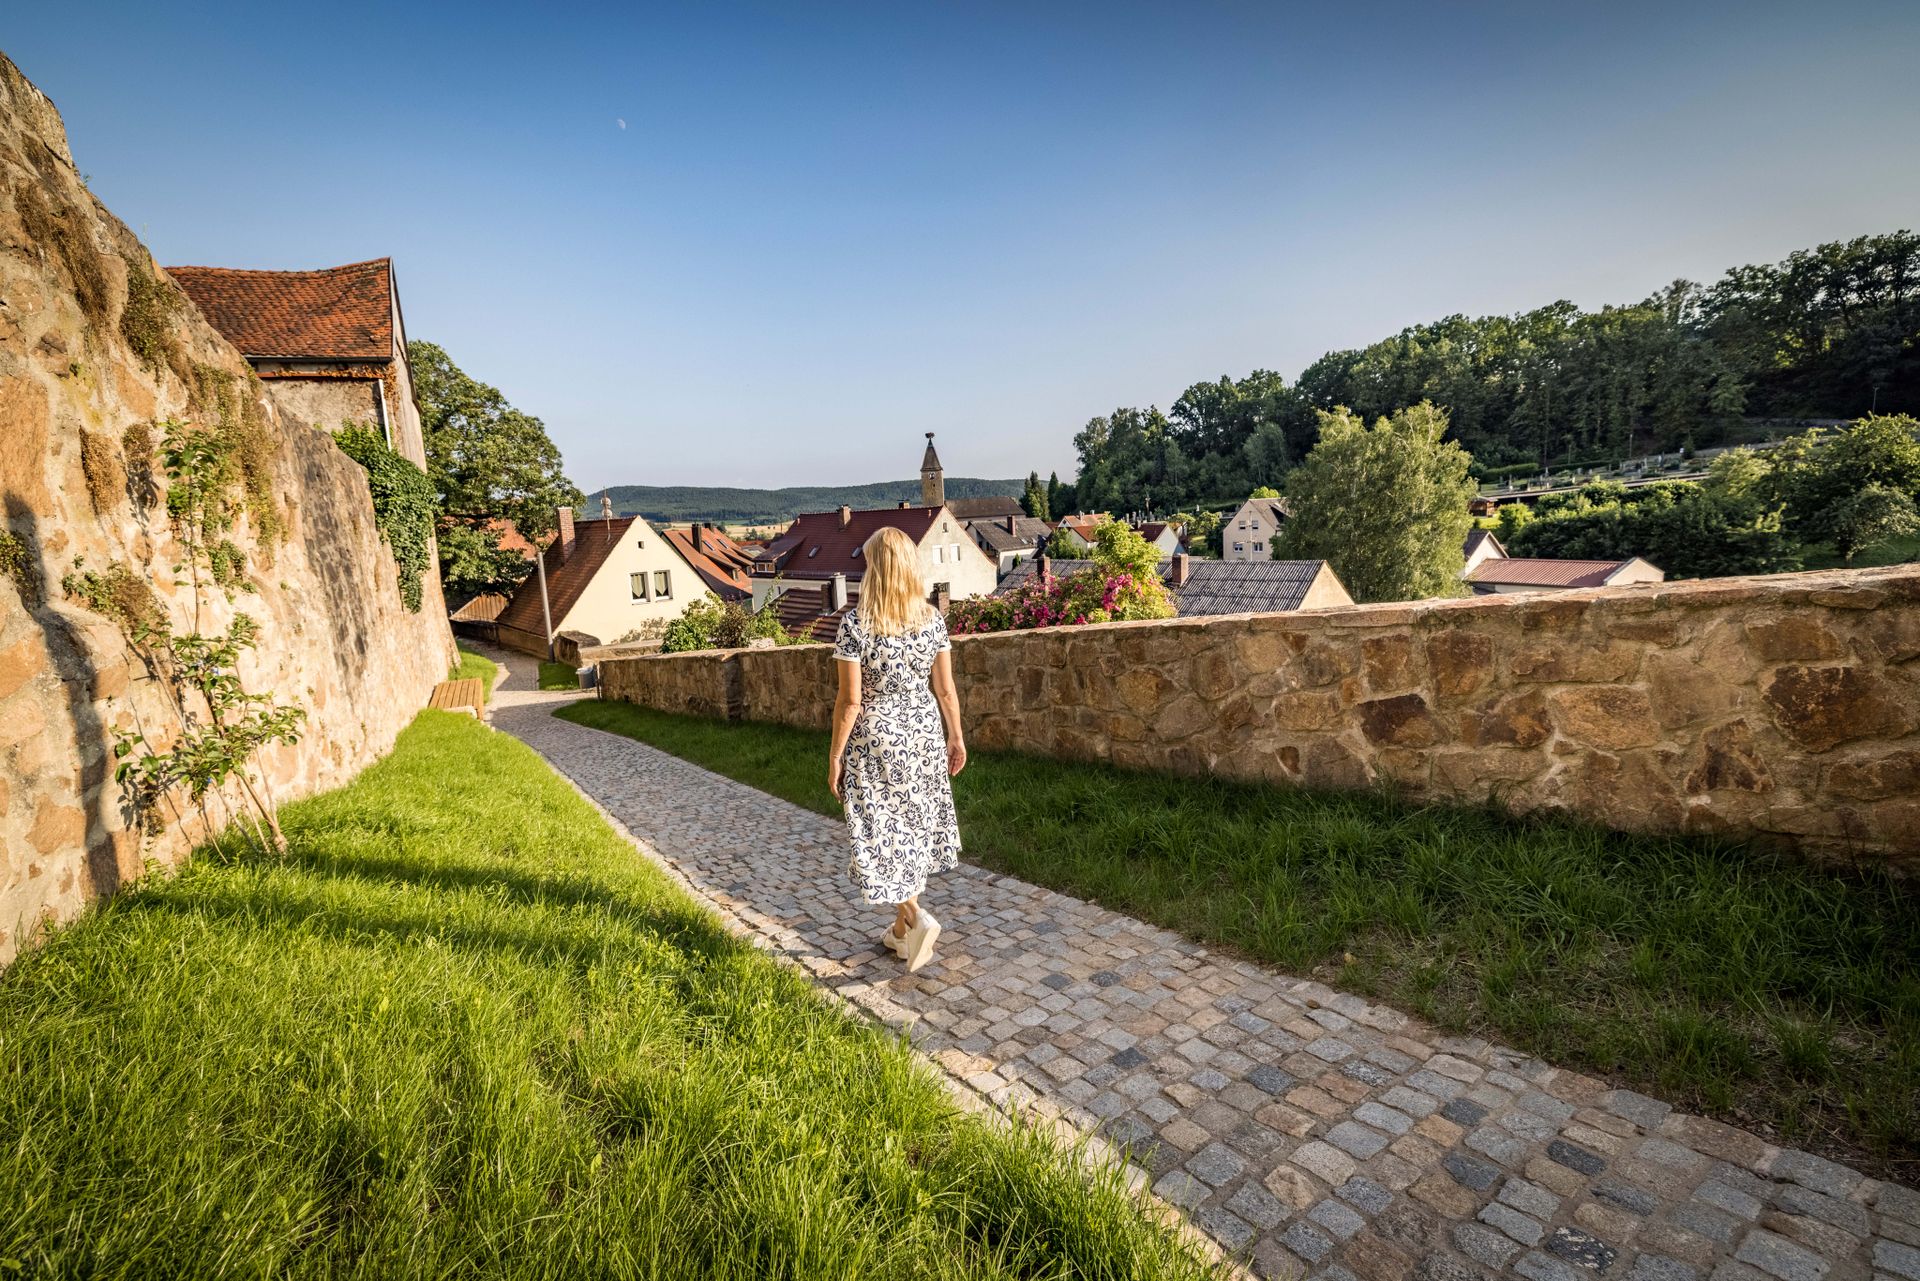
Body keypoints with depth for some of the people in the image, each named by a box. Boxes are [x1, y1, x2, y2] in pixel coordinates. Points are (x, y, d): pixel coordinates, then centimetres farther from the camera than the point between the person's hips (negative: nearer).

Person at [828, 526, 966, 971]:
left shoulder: (856, 622, -16)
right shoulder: (933, 618, -3)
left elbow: (850, 699, -15)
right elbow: (945, 688, 0)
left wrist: (835, 754, -5)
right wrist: (956, 738, 12)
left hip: (876, 739, -5)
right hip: (924, 734, 5)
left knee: (882, 833, 10)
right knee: (911, 827, 17)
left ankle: (916, 918, -2)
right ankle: (902, 928, 30)